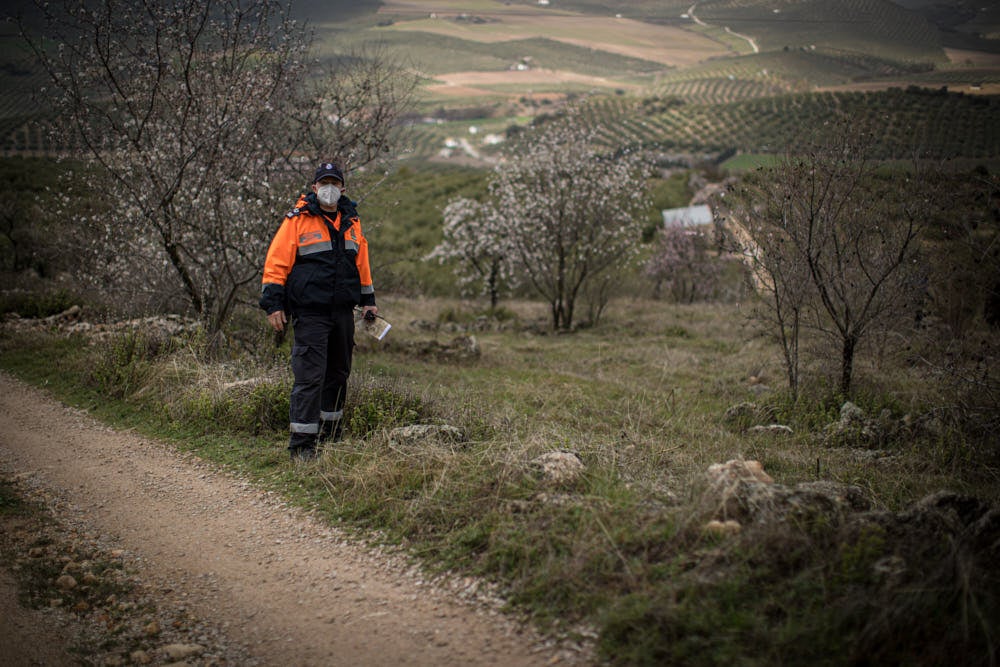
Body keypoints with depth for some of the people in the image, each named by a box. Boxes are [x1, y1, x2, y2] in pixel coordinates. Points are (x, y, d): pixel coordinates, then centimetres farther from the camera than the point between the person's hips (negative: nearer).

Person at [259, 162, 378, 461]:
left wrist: (368, 299, 22)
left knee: (338, 373, 14)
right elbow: (276, 262, -5)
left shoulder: (351, 222, 13)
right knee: (310, 376, -11)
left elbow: (361, 262, 24)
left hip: (343, 311, 6)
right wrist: (274, 304, -10)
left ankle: (331, 434, 28)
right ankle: (301, 445, -7)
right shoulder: (297, 220, -4)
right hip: (310, 312, -6)